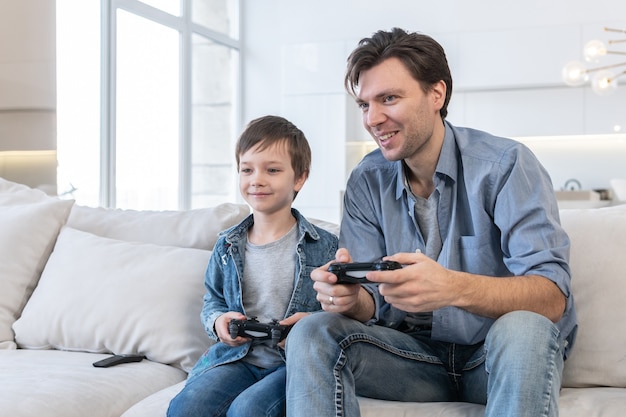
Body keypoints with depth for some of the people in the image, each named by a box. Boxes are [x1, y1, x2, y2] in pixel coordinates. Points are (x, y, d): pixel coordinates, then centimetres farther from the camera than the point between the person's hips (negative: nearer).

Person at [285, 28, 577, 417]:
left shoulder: (505, 165, -15)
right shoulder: (366, 182, 0)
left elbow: (552, 298, -24)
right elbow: (372, 302, -1)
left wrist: (453, 287, -43)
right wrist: (350, 297, -27)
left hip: (498, 356, -2)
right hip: (416, 353, 3)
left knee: (522, 329, -35)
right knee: (311, 334, -20)